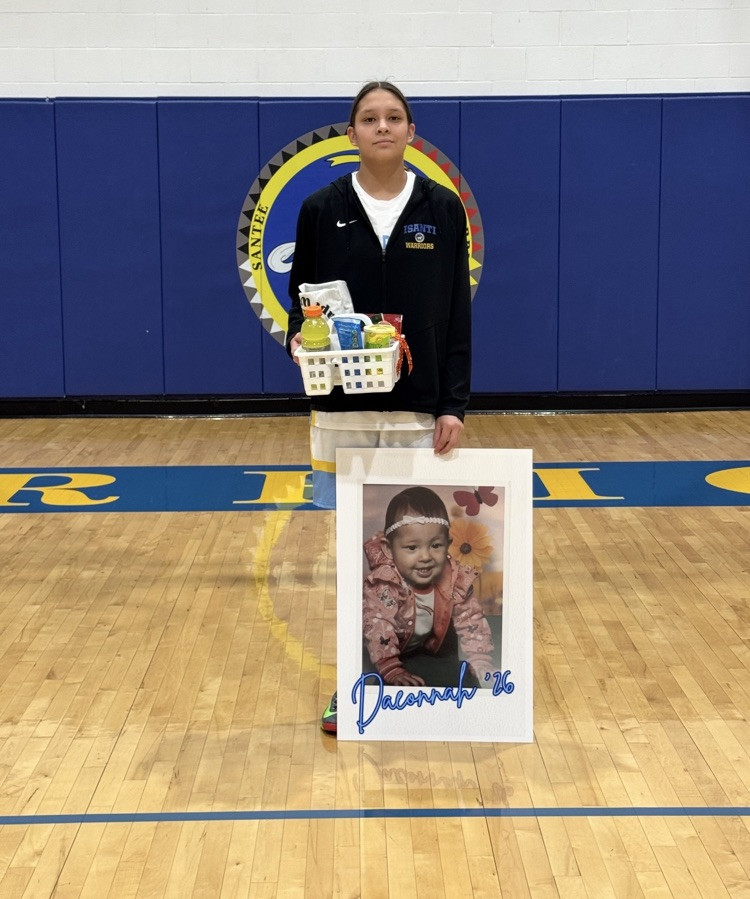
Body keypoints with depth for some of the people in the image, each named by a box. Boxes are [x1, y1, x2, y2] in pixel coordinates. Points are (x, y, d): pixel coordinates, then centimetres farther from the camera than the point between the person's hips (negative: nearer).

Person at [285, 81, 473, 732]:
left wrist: (454, 405, -5)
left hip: (419, 407, 0)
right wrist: (299, 341, -16)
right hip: (343, 406, 0)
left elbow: (458, 315, 1)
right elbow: (301, 300, 7)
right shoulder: (322, 209, 2)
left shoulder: (443, 208, 1)